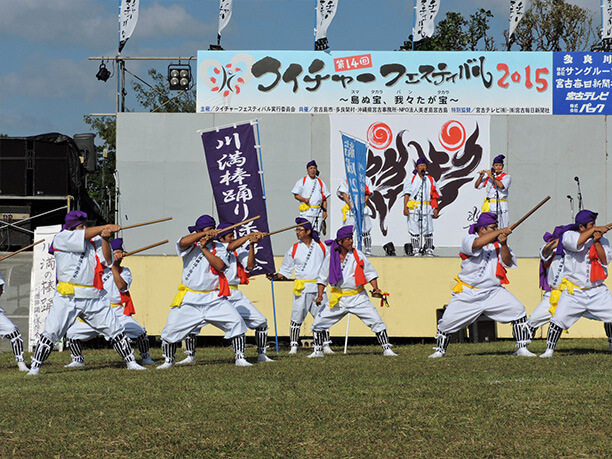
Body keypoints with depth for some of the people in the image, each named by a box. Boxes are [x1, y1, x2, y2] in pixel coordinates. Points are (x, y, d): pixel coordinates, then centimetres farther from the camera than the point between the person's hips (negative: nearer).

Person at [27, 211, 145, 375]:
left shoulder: (93, 241, 11)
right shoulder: (61, 238, -2)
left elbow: (107, 261, 5)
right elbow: (84, 235, -13)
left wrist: (104, 238, -6)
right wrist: (105, 227, -5)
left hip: (94, 297, 4)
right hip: (68, 296, -4)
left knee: (114, 330, 6)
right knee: (51, 332, -8)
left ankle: (130, 362, 17)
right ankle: (35, 366, 3)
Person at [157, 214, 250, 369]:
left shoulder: (218, 247, 5)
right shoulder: (191, 244, -2)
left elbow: (220, 265, -13)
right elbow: (183, 242, -28)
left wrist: (204, 248, -12)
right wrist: (203, 234, -26)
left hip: (214, 298, 2)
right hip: (189, 298, -2)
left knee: (236, 322, -11)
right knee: (171, 330, -3)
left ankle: (240, 358, 1)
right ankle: (168, 360, 19)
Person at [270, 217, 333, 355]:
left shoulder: (321, 246, 7)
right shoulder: (294, 249, 6)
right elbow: (286, 270, 9)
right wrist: (277, 276, -7)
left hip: (319, 288, 1)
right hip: (301, 289, -1)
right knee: (296, 318, -6)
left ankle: (326, 345, 9)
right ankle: (293, 346, 1)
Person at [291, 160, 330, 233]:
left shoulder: (321, 183, 16)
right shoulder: (302, 182, 7)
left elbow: (324, 199, 15)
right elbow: (296, 195, 4)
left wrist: (325, 211, 4)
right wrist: (304, 199, -15)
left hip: (318, 212, 3)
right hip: (306, 211, -3)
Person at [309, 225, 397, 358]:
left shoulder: (358, 255, -5)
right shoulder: (330, 257, -3)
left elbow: (370, 273, 3)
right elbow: (322, 278, 7)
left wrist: (375, 288, -11)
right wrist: (320, 295, -5)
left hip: (358, 298, -1)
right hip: (339, 300, 1)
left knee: (377, 321, -10)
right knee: (318, 322, 0)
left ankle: (386, 349, 1)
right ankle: (318, 350, 17)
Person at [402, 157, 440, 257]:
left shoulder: (431, 180, 15)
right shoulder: (411, 179, 8)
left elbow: (434, 196, 14)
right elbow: (407, 194, 2)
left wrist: (435, 209, 5)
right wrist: (405, 207, -8)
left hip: (427, 208, 2)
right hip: (414, 208, -2)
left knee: (428, 229, -3)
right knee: (414, 230, -3)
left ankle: (429, 249, 4)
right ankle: (415, 250, 3)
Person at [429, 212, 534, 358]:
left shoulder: (497, 244, 7)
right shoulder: (468, 240, -9)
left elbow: (507, 263, -3)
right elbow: (477, 243, -32)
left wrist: (503, 245, -19)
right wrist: (500, 231, -27)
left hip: (493, 291, 4)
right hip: (468, 294, -4)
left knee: (518, 310, -10)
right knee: (447, 321, -6)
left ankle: (522, 348, -1)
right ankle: (440, 350, 18)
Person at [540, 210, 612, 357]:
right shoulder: (568, 235, -3)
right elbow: (576, 243, -25)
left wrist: (596, 242, -13)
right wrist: (593, 230, -20)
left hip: (597, 289, 3)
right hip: (573, 290, -3)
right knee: (559, 318, -12)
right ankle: (549, 349, 0)